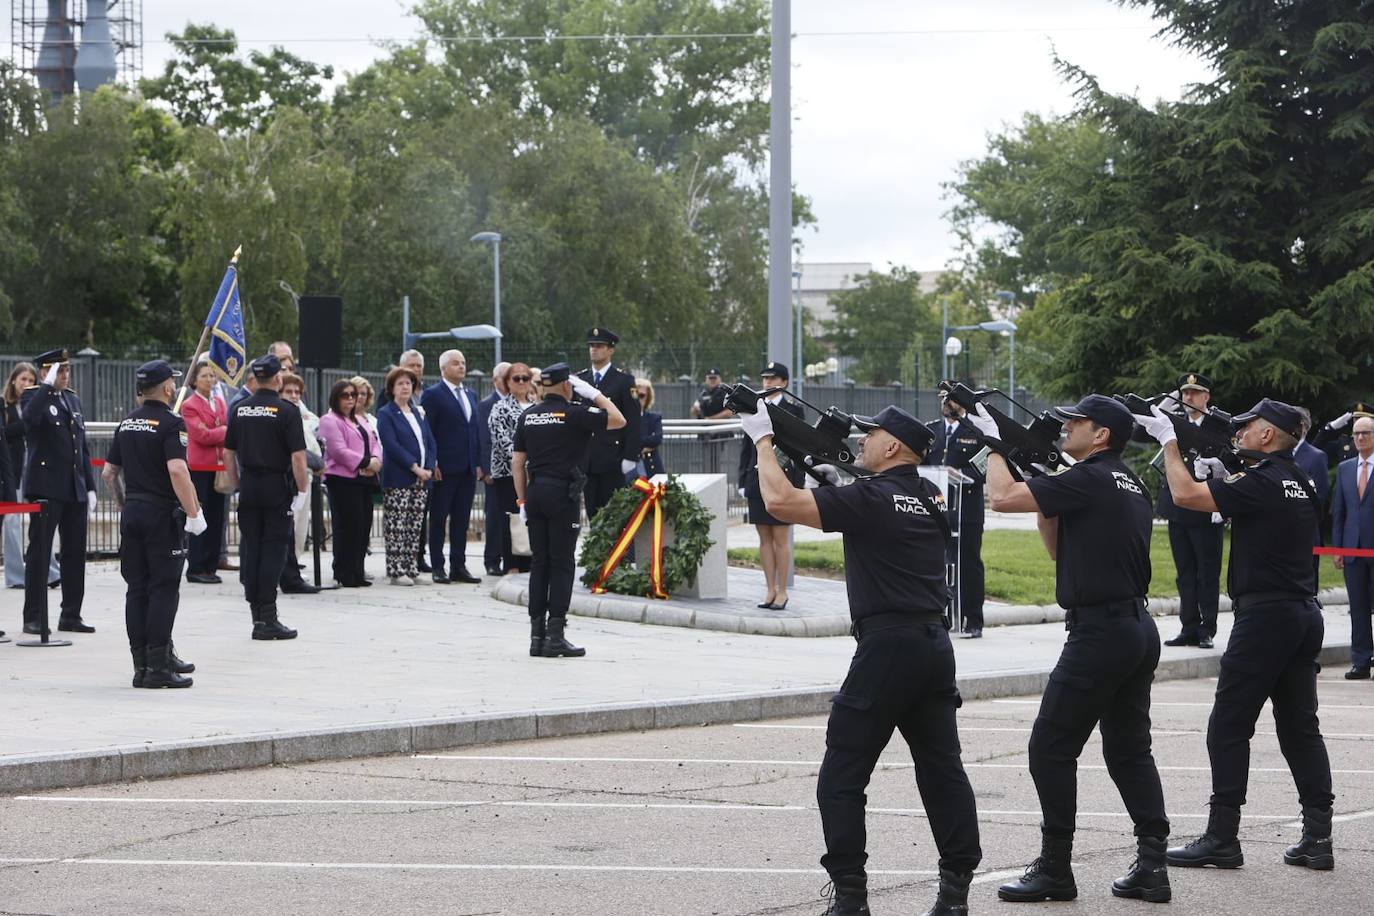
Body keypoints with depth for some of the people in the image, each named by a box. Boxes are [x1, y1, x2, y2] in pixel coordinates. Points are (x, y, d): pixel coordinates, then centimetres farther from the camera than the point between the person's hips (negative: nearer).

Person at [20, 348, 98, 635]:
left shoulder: (73, 399, 17)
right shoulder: (34, 397, -3)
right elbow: (30, 417, -29)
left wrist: (90, 487, 14)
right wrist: (47, 385, -25)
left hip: (75, 489, 7)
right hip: (46, 489, -6)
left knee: (75, 553, 8)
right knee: (39, 552, -2)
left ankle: (71, 615, 15)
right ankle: (33, 618, 1)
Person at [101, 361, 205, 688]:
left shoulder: (127, 424, 12)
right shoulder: (170, 423, -11)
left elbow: (109, 472, 16)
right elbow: (177, 470, -23)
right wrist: (194, 513, -19)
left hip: (131, 513, 7)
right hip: (162, 514, -7)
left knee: (137, 589, 8)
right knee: (164, 589, -4)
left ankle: (142, 664, 11)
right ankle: (158, 666, -6)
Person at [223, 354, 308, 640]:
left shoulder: (239, 410, 5)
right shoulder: (286, 411, -10)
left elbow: (228, 453, 10)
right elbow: (298, 456, -15)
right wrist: (303, 489, -7)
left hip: (248, 487, 5)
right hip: (277, 487, -5)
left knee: (250, 548, 9)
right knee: (273, 550, -2)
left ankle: (256, 613, 14)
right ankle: (267, 618, -5)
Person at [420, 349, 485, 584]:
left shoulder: (470, 395, 16)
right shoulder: (433, 395, -5)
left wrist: (479, 464, 10)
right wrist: (432, 465, -15)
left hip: (468, 468, 6)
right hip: (444, 468, -6)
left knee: (462, 520, 8)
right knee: (439, 519, 0)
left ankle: (458, 567, 12)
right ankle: (437, 567, 4)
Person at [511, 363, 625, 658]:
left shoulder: (528, 416, 9)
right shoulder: (573, 413, -9)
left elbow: (517, 461, 10)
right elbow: (618, 420, -3)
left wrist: (522, 500, 15)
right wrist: (594, 394, 4)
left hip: (535, 492, 6)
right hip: (563, 493, -6)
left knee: (539, 563, 9)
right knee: (562, 564, -3)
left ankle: (537, 635, 9)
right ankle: (555, 636, -5)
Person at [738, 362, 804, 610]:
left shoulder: (793, 410, -1)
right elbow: (746, 447, 13)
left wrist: (798, 485, -9)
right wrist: (744, 481, 7)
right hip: (757, 481, 4)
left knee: (781, 539, -1)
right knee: (764, 538, 7)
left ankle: (782, 591, 5)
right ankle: (770, 590, 13)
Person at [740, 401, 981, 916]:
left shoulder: (872, 498, -12)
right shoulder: (930, 497, 11)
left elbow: (780, 501, -17)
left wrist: (762, 439, -4)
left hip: (887, 645, -8)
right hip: (935, 642, 8)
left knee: (842, 776, 0)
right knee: (941, 767, 11)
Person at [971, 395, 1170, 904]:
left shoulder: (1090, 480, -13)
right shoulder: (1132, 488, 16)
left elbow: (1002, 497, -16)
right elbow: (1062, 550, 23)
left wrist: (993, 443, -1)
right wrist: (1044, 497, 13)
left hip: (1100, 630, -9)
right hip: (1138, 628, 9)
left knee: (1051, 747, -1)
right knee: (1129, 748, 14)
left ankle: (1054, 869, 3)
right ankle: (1152, 864, 10)